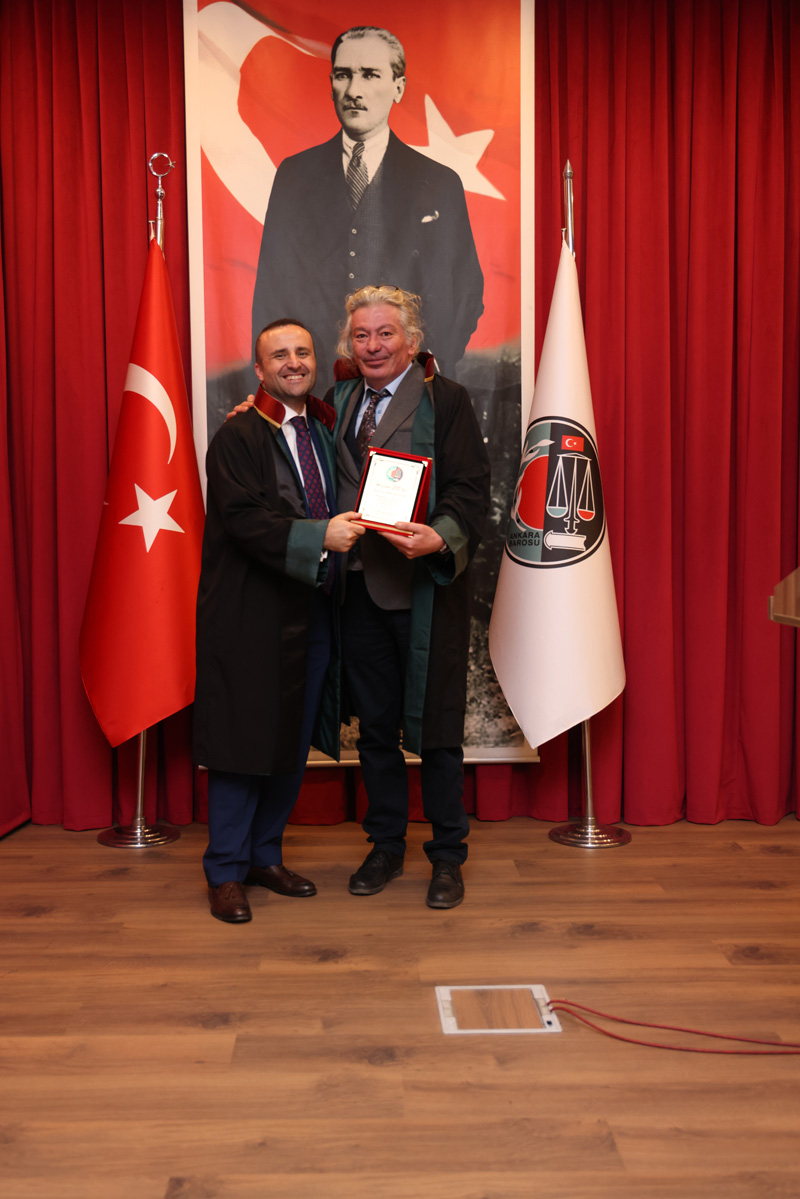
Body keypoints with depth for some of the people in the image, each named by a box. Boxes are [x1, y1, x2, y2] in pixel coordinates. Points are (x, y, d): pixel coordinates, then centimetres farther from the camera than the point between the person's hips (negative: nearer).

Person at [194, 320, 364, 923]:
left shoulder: (325, 430, 16)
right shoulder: (238, 437, -6)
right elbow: (243, 518, -18)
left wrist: (352, 527, 4)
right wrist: (318, 536, -25)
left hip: (312, 609, 7)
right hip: (252, 618, -7)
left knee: (295, 740, 13)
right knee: (245, 740, -1)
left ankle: (265, 855, 28)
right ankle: (226, 872, 13)